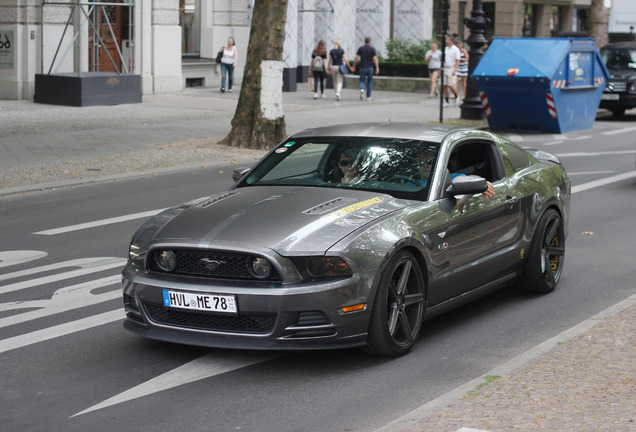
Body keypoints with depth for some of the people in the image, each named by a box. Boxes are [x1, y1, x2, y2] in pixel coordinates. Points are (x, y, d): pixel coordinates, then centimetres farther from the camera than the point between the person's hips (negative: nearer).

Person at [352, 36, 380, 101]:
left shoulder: (360, 48, 1)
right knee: (369, 82, 12)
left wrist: (353, 66, 6)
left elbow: (356, 58, -3)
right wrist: (377, 68, -11)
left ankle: (362, 90, -25)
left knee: (362, 81, 6)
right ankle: (368, 96, 13)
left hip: (362, 68, 1)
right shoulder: (372, 49, -4)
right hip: (370, 68, -1)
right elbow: (375, 59, -11)